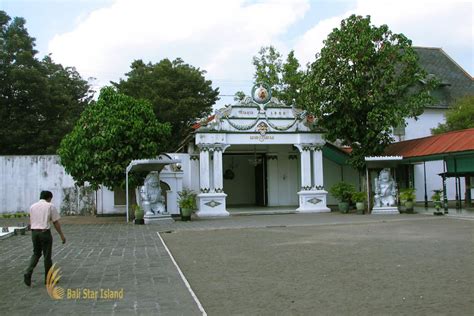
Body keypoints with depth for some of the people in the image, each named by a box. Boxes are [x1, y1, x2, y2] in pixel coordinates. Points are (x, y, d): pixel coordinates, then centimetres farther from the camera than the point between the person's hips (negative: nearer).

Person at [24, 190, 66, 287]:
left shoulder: (32, 206, 10)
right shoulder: (50, 206, -5)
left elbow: (31, 222, 13)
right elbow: (56, 223, -6)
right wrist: (62, 235, 0)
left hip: (34, 232, 5)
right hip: (45, 232, -5)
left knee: (36, 254, 19)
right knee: (47, 256, 6)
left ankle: (28, 273, -1)